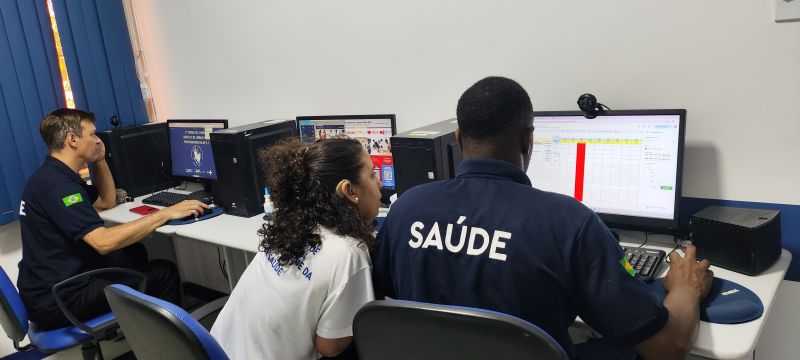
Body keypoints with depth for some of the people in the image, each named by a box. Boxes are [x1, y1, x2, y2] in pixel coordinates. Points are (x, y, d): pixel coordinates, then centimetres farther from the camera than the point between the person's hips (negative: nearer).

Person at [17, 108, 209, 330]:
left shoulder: (54, 176, 10)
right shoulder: (56, 185, -24)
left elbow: (108, 201, 22)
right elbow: (104, 242, -32)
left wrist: (99, 160, 9)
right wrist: (166, 214, -28)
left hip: (50, 286, 11)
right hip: (57, 301, -11)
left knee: (134, 252, 22)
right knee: (164, 272, -8)